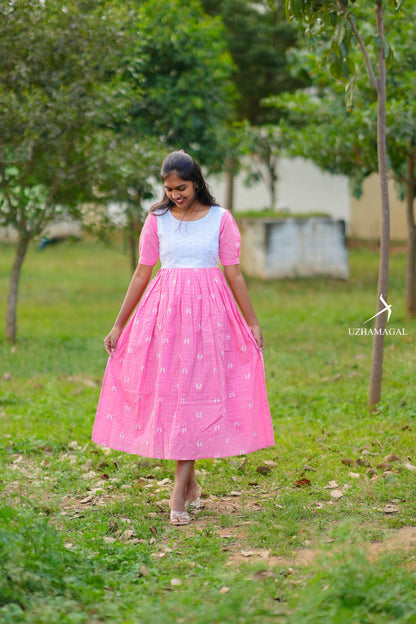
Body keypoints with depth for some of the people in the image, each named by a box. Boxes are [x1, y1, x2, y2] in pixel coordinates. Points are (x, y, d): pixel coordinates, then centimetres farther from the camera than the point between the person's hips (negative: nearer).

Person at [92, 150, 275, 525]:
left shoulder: (220, 218, 2)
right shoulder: (157, 220, 6)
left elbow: (234, 273, 5)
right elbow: (142, 273, 9)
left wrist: (253, 323, 5)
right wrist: (119, 325, 10)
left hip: (207, 310, -2)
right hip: (165, 310, 2)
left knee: (197, 392, -7)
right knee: (167, 391, 0)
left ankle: (179, 491, -7)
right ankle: (190, 484, 15)